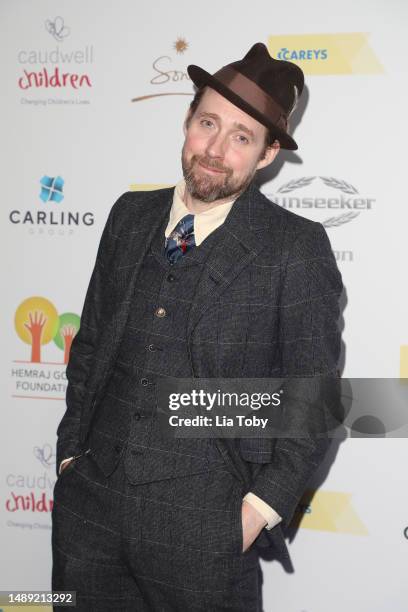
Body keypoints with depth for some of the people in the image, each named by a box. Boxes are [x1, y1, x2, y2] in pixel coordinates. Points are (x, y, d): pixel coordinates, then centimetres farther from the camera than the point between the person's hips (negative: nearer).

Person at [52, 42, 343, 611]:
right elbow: (90, 342, 11)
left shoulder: (296, 248, -9)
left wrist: (264, 505, -10)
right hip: (89, 503, 4)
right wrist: (71, 452, 9)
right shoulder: (131, 216, 5)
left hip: (202, 528, -4)